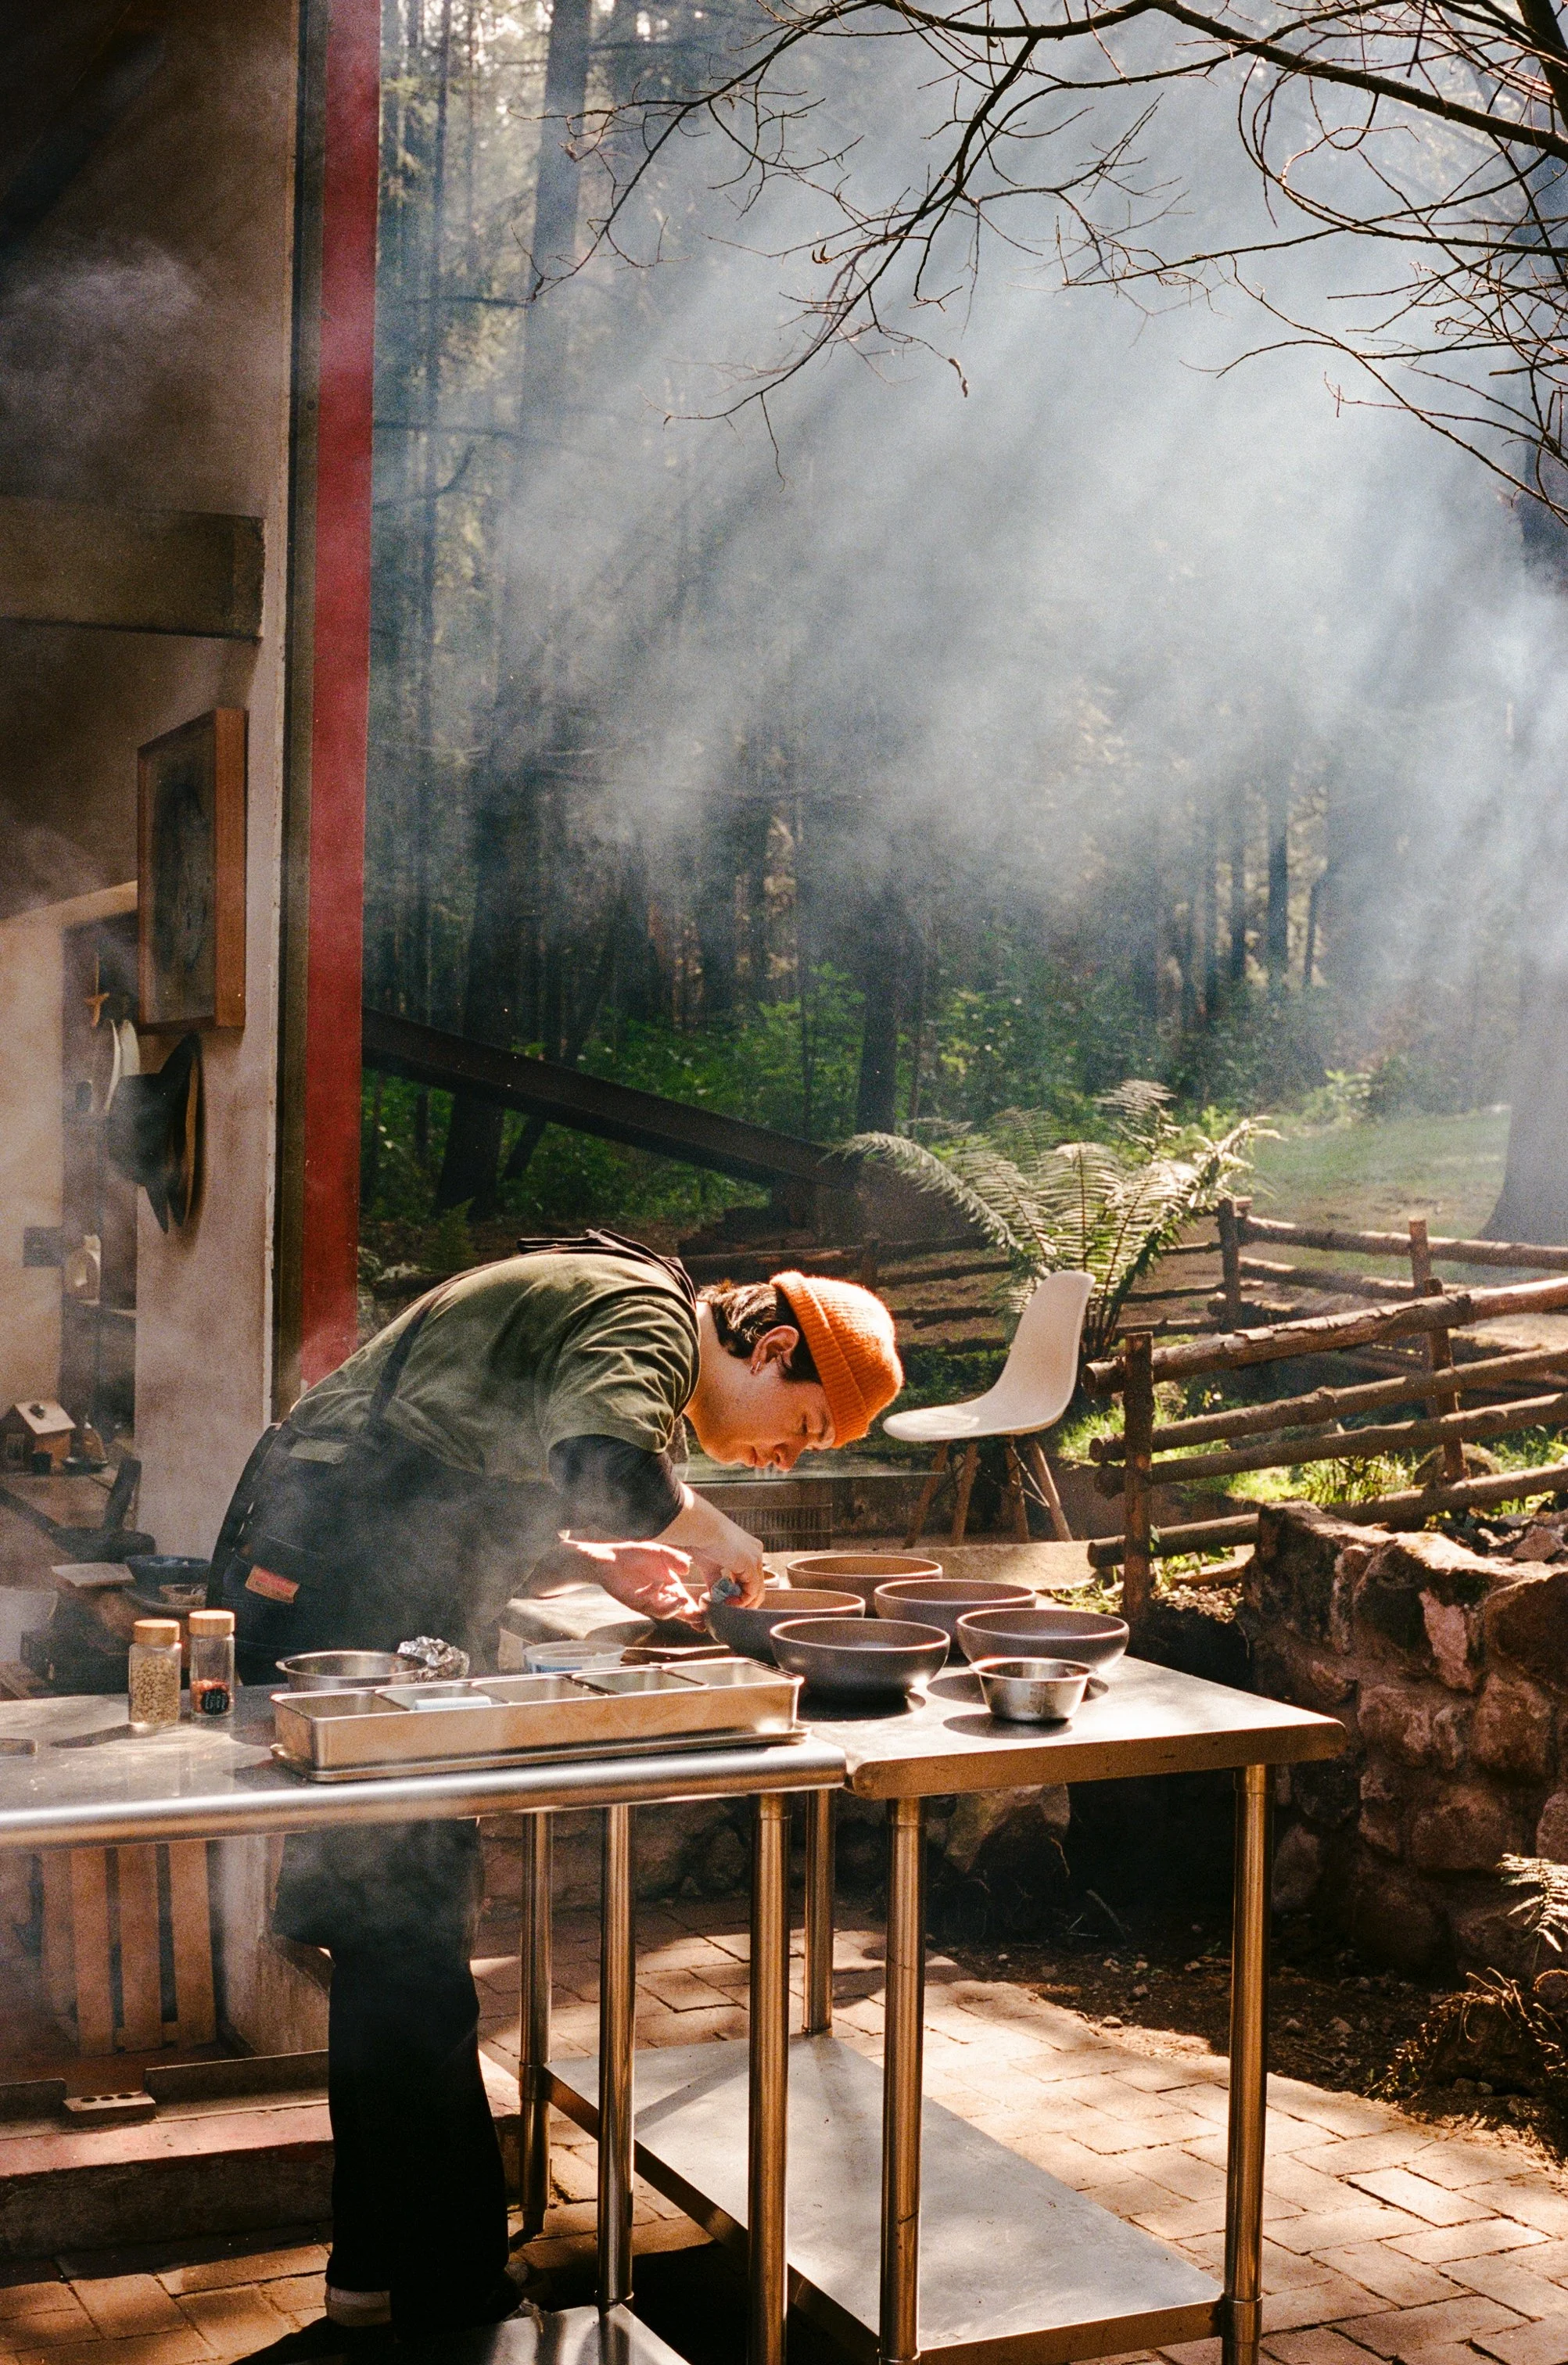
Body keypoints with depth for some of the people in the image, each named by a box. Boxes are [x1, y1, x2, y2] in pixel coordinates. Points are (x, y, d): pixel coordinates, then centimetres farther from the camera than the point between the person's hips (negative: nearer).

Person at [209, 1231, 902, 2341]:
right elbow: (603, 1463, -32)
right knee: (408, 1928, -6)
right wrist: (705, 1528, -13)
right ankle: (450, 2291, 2)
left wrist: (601, 1562, 9)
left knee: (396, 1926, 15)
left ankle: (384, 2264, 25)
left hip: (334, 1575, 11)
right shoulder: (647, 1313, -12)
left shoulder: (614, 1305, 19)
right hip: (345, 1591, -11)